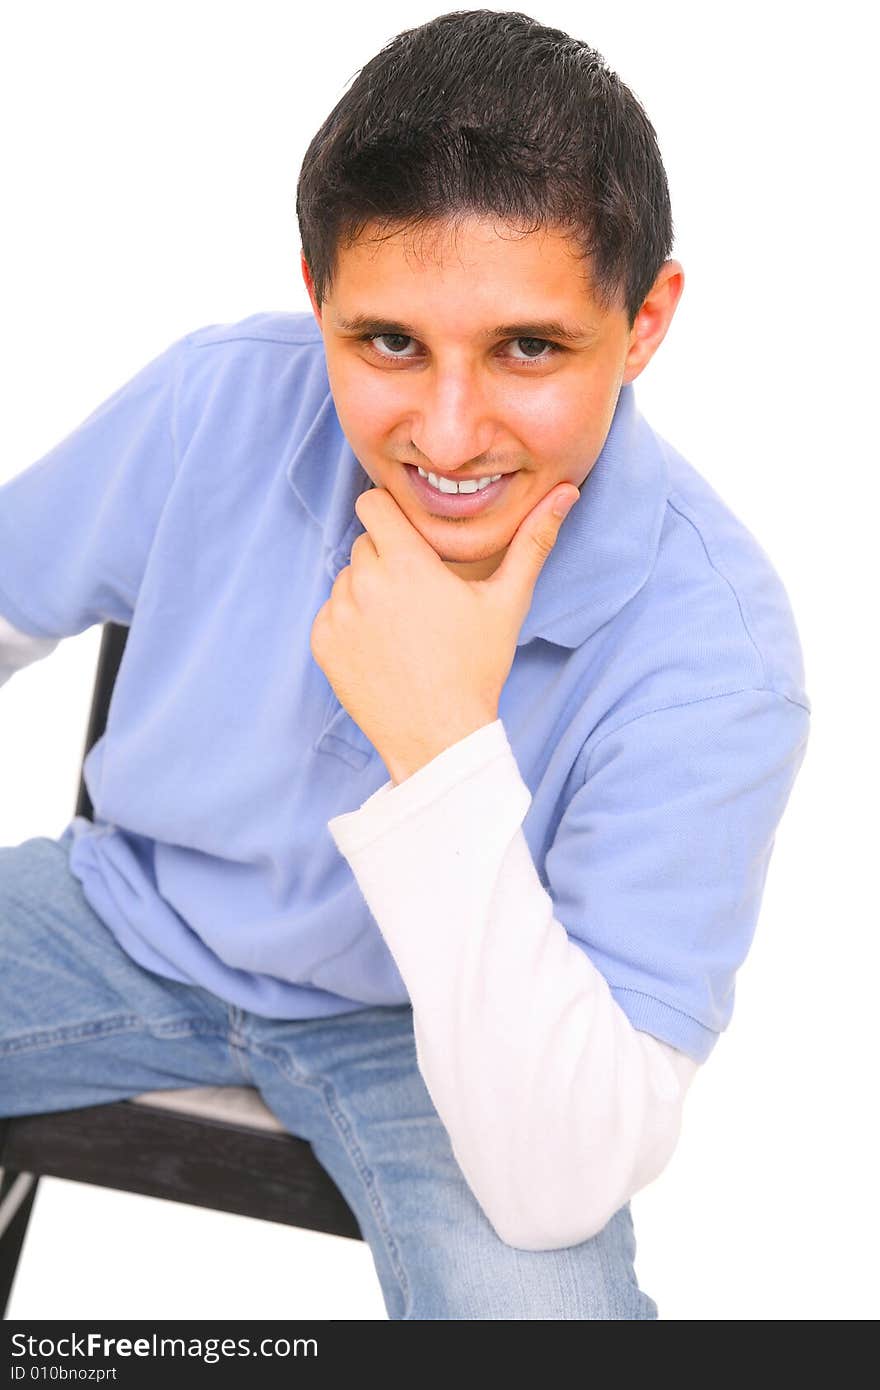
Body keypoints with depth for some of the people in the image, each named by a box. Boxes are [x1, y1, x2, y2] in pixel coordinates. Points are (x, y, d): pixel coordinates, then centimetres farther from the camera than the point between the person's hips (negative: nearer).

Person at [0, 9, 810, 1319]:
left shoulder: (711, 649, -29)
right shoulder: (221, 397, -19)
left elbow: (560, 1191, -33)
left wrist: (446, 750, -41)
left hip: (436, 1028, -2)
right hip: (138, 919, 3)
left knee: (541, 1299, -31)